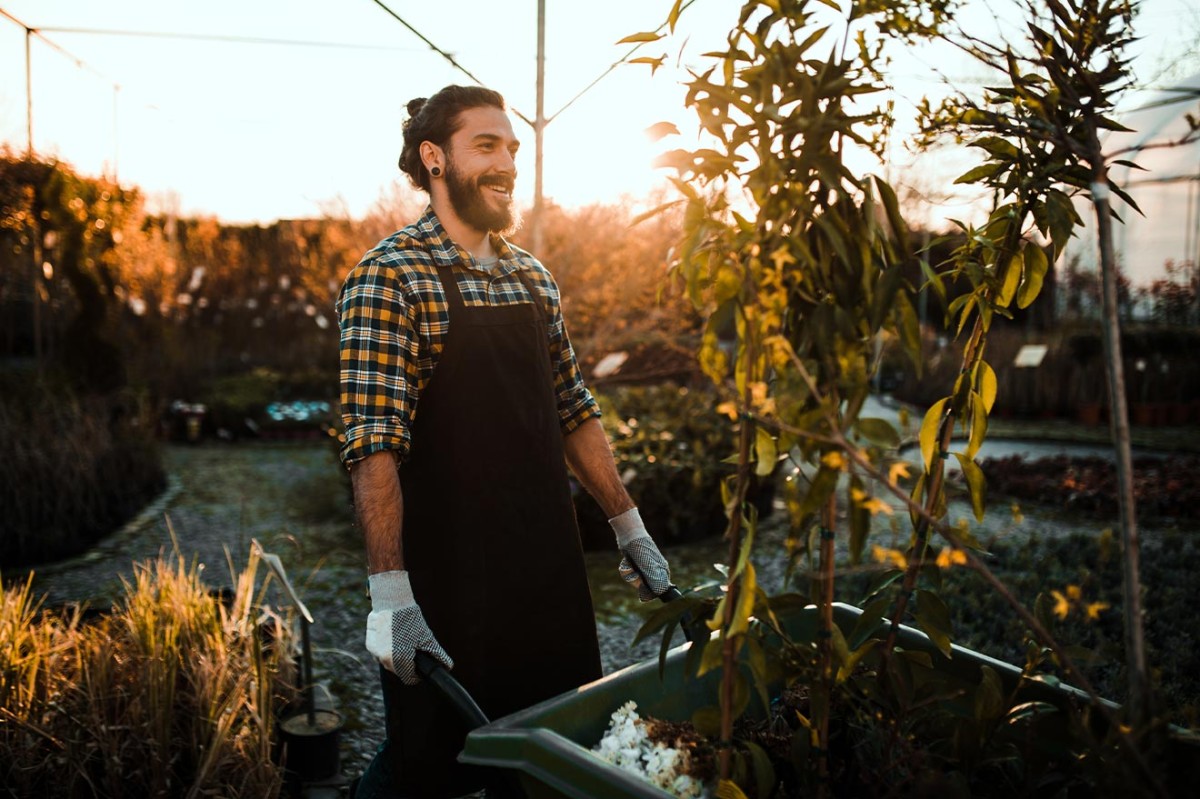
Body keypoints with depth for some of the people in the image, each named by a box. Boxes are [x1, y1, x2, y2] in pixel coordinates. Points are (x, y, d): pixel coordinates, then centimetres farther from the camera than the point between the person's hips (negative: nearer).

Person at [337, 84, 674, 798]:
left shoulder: (533, 276, 10)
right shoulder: (388, 276, -11)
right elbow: (374, 443, -19)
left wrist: (631, 529, 14)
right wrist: (390, 592, -24)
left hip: (551, 564, 6)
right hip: (448, 576, -6)